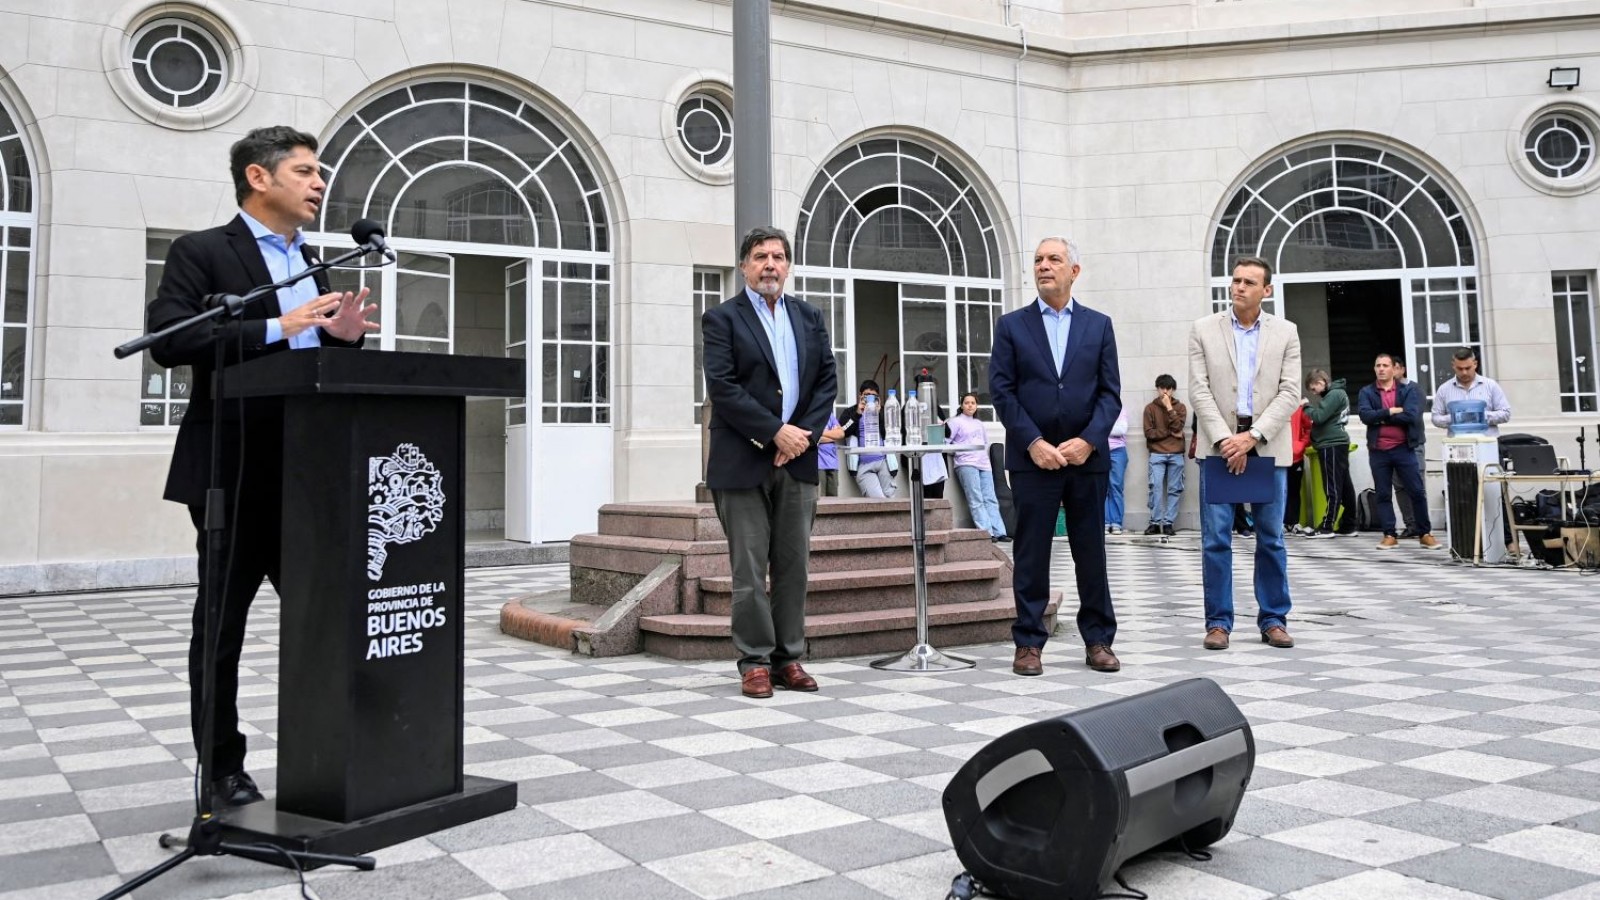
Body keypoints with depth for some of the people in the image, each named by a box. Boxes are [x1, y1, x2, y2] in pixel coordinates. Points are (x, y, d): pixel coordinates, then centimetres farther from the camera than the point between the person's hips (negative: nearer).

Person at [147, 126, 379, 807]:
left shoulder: (311, 266, 17)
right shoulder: (201, 253, -3)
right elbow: (168, 341, -17)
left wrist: (342, 336, -1)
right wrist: (277, 328, -24)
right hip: (236, 474, -6)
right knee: (222, 625, 6)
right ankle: (223, 767, 19)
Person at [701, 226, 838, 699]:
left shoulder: (809, 317, 14)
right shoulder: (722, 318, 0)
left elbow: (827, 379, 9)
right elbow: (722, 387, -10)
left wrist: (803, 433, -6)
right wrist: (775, 433, -14)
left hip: (797, 459, 4)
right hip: (744, 461, -4)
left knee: (794, 565, 6)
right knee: (750, 568, 0)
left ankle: (788, 658, 15)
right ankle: (755, 661, 8)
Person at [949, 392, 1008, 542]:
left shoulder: (979, 424, 24)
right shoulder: (956, 422, 5)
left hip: (984, 464, 6)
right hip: (966, 465, -6)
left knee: (990, 499, -1)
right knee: (976, 500, -11)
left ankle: (999, 532, -4)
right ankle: (986, 532, -16)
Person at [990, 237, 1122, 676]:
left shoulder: (1099, 325, 9)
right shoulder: (1012, 325, 5)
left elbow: (1110, 392, 4)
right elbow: (1002, 391, -2)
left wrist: (1087, 441, -11)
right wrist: (1034, 443, -11)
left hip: (1088, 457, 1)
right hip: (1032, 457, -1)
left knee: (1092, 553, 8)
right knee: (1031, 554, 2)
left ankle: (1098, 640, 18)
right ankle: (1029, 643, 9)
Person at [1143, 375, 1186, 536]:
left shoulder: (1180, 407, 10)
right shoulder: (1150, 408, 6)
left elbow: (1177, 427, -8)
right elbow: (1149, 433, -2)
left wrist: (1169, 407, -9)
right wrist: (1170, 433, -8)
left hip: (1176, 455, 1)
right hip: (1157, 454, -1)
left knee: (1174, 489, -1)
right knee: (1156, 487, -11)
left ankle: (1168, 523, 1)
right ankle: (1155, 522, -8)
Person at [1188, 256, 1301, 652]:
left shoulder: (1286, 332, 7)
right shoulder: (1203, 329, 5)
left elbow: (1290, 393, 0)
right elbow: (1198, 389, -1)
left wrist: (1253, 436, -12)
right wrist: (1225, 438, -12)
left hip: (1268, 446, 1)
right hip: (1219, 445, -1)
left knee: (1272, 537, 6)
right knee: (1215, 538, -1)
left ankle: (1273, 619, 16)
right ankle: (1218, 621, 6)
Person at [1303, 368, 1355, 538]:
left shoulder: (1334, 394, -13)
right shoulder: (1337, 393, 17)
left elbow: (1319, 417, -19)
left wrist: (1306, 405, -4)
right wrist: (1309, 406, 6)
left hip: (1332, 445, -10)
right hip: (1337, 443, 10)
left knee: (1332, 487, -8)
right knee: (1344, 485, 9)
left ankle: (1327, 527, -7)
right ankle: (1349, 525, 12)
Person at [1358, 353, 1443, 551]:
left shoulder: (1409, 391, 6)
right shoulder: (1366, 392, 8)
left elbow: (1411, 416, -11)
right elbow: (1365, 415, -10)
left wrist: (1380, 418, -10)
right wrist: (1391, 411, -14)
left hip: (1404, 449, -1)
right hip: (1378, 451, 1)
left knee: (1418, 492, 1)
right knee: (1383, 494, 4)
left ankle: (1425, 534, 12)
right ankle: (1389, 536, 11)